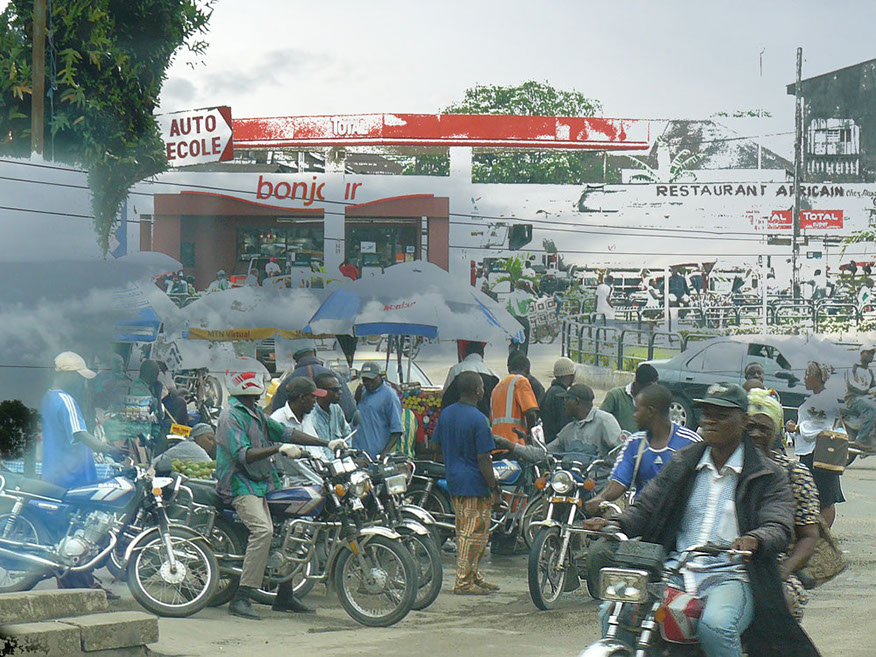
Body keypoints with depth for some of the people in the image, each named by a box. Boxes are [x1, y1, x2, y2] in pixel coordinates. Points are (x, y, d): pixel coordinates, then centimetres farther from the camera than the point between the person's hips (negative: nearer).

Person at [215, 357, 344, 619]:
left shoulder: (256, 413, 17)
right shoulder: (232, 415, -14)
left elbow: (284, 432, 18)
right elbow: (242, 455, -24)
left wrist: (326, 444, 13)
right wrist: (278, 448, -32)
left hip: (263, 482, 10)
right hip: (240, 485, -10)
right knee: (263, 529, -29)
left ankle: (285, 597, 17)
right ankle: (241, 599, -29)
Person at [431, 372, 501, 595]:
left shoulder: (445, 414, 7)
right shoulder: (478, 419, -17)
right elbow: (483, 459, -17)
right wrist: (494, 488, -12)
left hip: (453, 482, 8)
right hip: (475, 484, -8)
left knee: (464, 531, 16)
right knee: (475, 533, -3)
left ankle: (473, 576, 23)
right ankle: (464, 581, -4)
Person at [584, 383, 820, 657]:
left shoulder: (768, 475, 4)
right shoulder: (683, 463, 18)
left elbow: (779, 528, -8)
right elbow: (647, 506, 15)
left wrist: (753, 540, -32)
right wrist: (616, 525, -7)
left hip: (730, 576, -4)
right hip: (676, 572, 4)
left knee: (714, 626, -37)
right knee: (612, 611, -19)